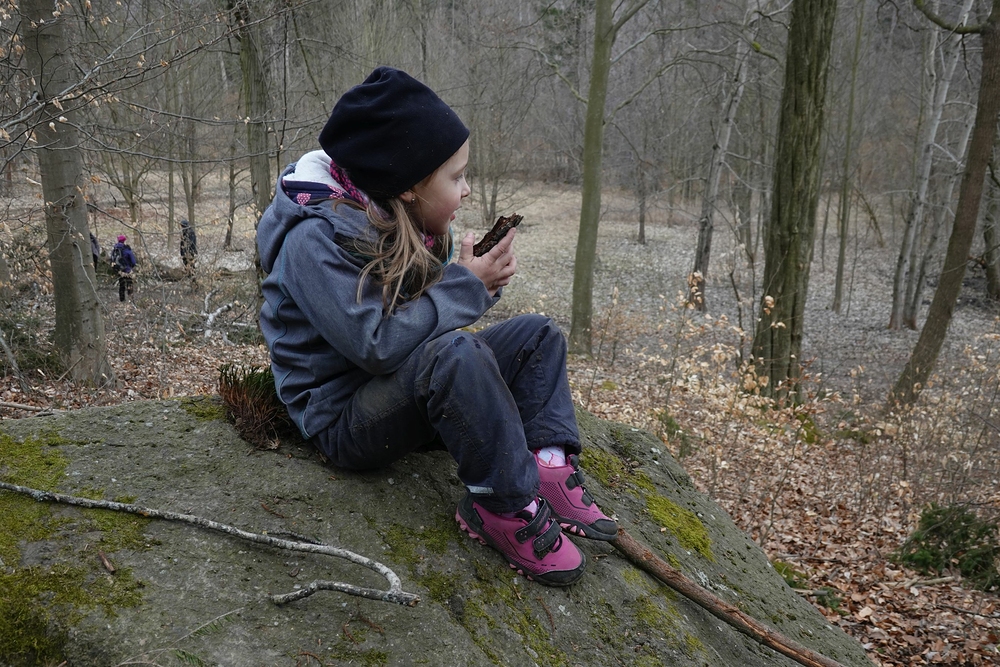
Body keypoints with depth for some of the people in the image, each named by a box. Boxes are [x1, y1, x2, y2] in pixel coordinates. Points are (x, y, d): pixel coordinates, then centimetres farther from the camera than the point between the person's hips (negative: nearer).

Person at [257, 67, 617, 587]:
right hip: (342, 419, -9)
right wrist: (467, 286, -22)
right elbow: (378, 344, -30)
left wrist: (481, 282, -11)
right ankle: (505, 507, -22)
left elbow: (428, 315, 9)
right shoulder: (317, 238, -22)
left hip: (411, 396, 9)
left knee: (535, 335, 5)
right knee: (454, 353, -36)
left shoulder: (407, 225, 4)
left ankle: (548, 466, -13)